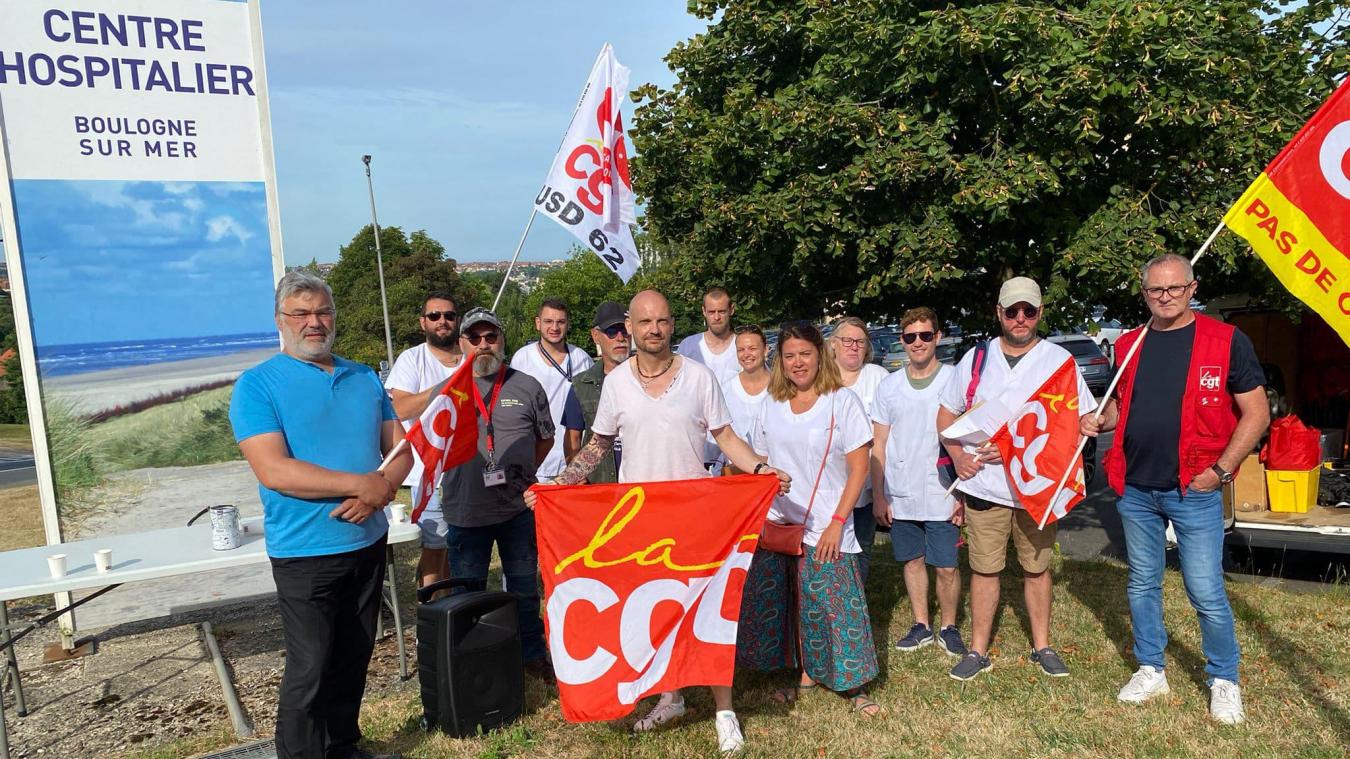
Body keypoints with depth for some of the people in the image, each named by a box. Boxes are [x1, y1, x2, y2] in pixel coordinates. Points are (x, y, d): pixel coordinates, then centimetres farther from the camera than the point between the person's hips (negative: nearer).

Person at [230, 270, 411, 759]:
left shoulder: (365, 379, 9)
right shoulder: (258, 385, -8)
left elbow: (400, 449, 7)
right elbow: (273, 471, -20)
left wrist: (380, 492, -14)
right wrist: (361, 484, -19)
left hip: (369, 543, 5)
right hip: (305, 553, -5)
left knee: (353, 661, 17)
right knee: (309, 672, 1)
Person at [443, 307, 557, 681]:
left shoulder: (527, 387, 2)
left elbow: (545, 438, 10)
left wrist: (521, 473, 4)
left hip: (519, 508, 1)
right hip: (465, 511, 0)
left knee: (524, 589, 14)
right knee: (467, 594, 12)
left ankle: (533, 654, 31)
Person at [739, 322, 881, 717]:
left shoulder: (842, 400, -6)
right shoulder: (772, 405, 7)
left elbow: (859, 467, -8)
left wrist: (837, 522, -13)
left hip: (826, 529, -4)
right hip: (778, 525, 4)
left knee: (834, 604, -3)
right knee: (790, 604, 10)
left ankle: (853, 685, 12)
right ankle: (807, 674, 27)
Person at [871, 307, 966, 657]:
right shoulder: (889, 385, 5)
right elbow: (879, 444, 8)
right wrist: (878, 495, 4)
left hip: (942, 496, -3)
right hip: (901, 496, 3)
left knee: (946, 567, 2)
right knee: (912, 561, 13)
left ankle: (949, 628, 22)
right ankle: (921, 626, 28)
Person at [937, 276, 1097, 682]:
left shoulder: (1059, 360, 0)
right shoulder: (976, 358, 6)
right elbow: (946, 413, 13)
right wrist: (958, 455, -4)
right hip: (984, 485, 1)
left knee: (1037, 568, 12)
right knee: (984, 570, 7)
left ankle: (1042, 647, 28)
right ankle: (978, 651, 18)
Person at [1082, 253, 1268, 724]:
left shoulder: (1225, 341, -5)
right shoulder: (1129, 345, 8)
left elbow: (1256, 413, -4)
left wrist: (1221, 469, -11)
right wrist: (1099, 422, -1)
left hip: (1194, 490, -4)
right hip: (1134, 489, 5)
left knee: (1206, 593, 1)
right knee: (1142, 585, 14)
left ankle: (1224, 682, 21)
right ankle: (1151, 671, 29)